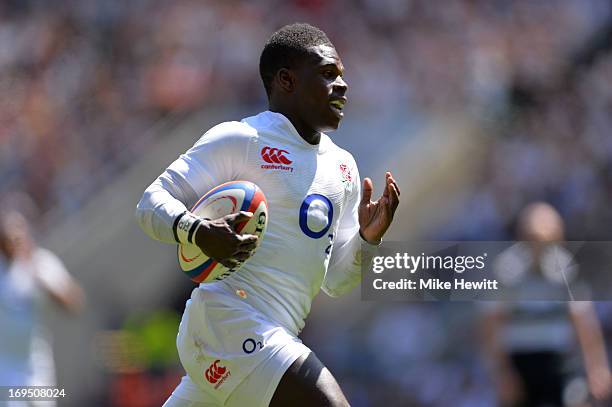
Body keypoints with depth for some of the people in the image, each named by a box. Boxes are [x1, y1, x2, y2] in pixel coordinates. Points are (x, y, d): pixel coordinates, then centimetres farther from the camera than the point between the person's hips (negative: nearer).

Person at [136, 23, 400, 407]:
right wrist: (198, 232, -28)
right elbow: (153, 203, -8)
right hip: (228, 319, -9)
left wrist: (367, 238, -1)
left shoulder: (343, 167, 18)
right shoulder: (240, 140, -5)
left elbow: (336, 280, 20)